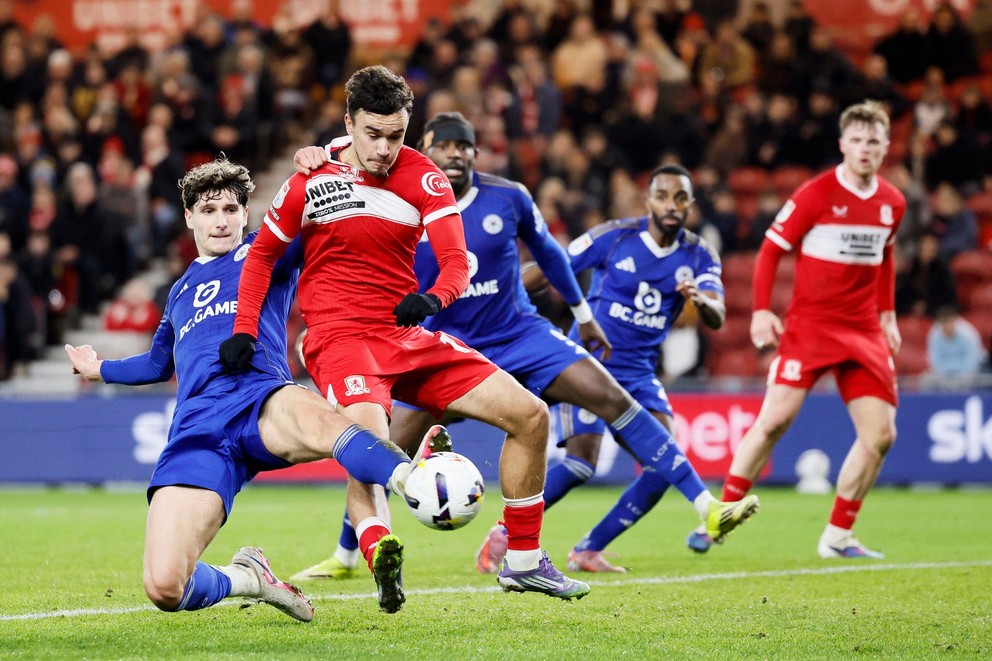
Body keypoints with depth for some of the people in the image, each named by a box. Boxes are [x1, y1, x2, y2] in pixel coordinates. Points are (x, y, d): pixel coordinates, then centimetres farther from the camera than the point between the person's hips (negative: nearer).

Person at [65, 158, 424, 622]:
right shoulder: (181, 292, 35)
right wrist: (100, 369, 64)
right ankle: (244, 578, 13)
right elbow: (159, 363, 52)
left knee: (316, 422, -46)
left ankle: (415, 479, -69)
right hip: (196, 429, 3)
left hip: (257, 398, -3)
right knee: (164, 589, -18)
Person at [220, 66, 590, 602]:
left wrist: (433, 297, -33)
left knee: (529, 415, -1)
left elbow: (457, 261, -10)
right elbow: (262, 255, 10)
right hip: (339, 337, -4)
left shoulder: (422, 177, 0)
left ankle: (523, 562, 11)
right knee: (370, 445, -36)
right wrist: (244, 331, -2)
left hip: (408, 336, 4)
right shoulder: (312, 180, -4)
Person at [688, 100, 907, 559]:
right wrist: (761, 310, -11)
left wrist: (887, 314, 17)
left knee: (880, 434, -4)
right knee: (774, 419, -16)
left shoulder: (892, 203, 7)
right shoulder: (815, 194, -9)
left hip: (864, 332, 5)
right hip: (809, 324, -5)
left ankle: (837, 537, 8)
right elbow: (770, 250, -4)